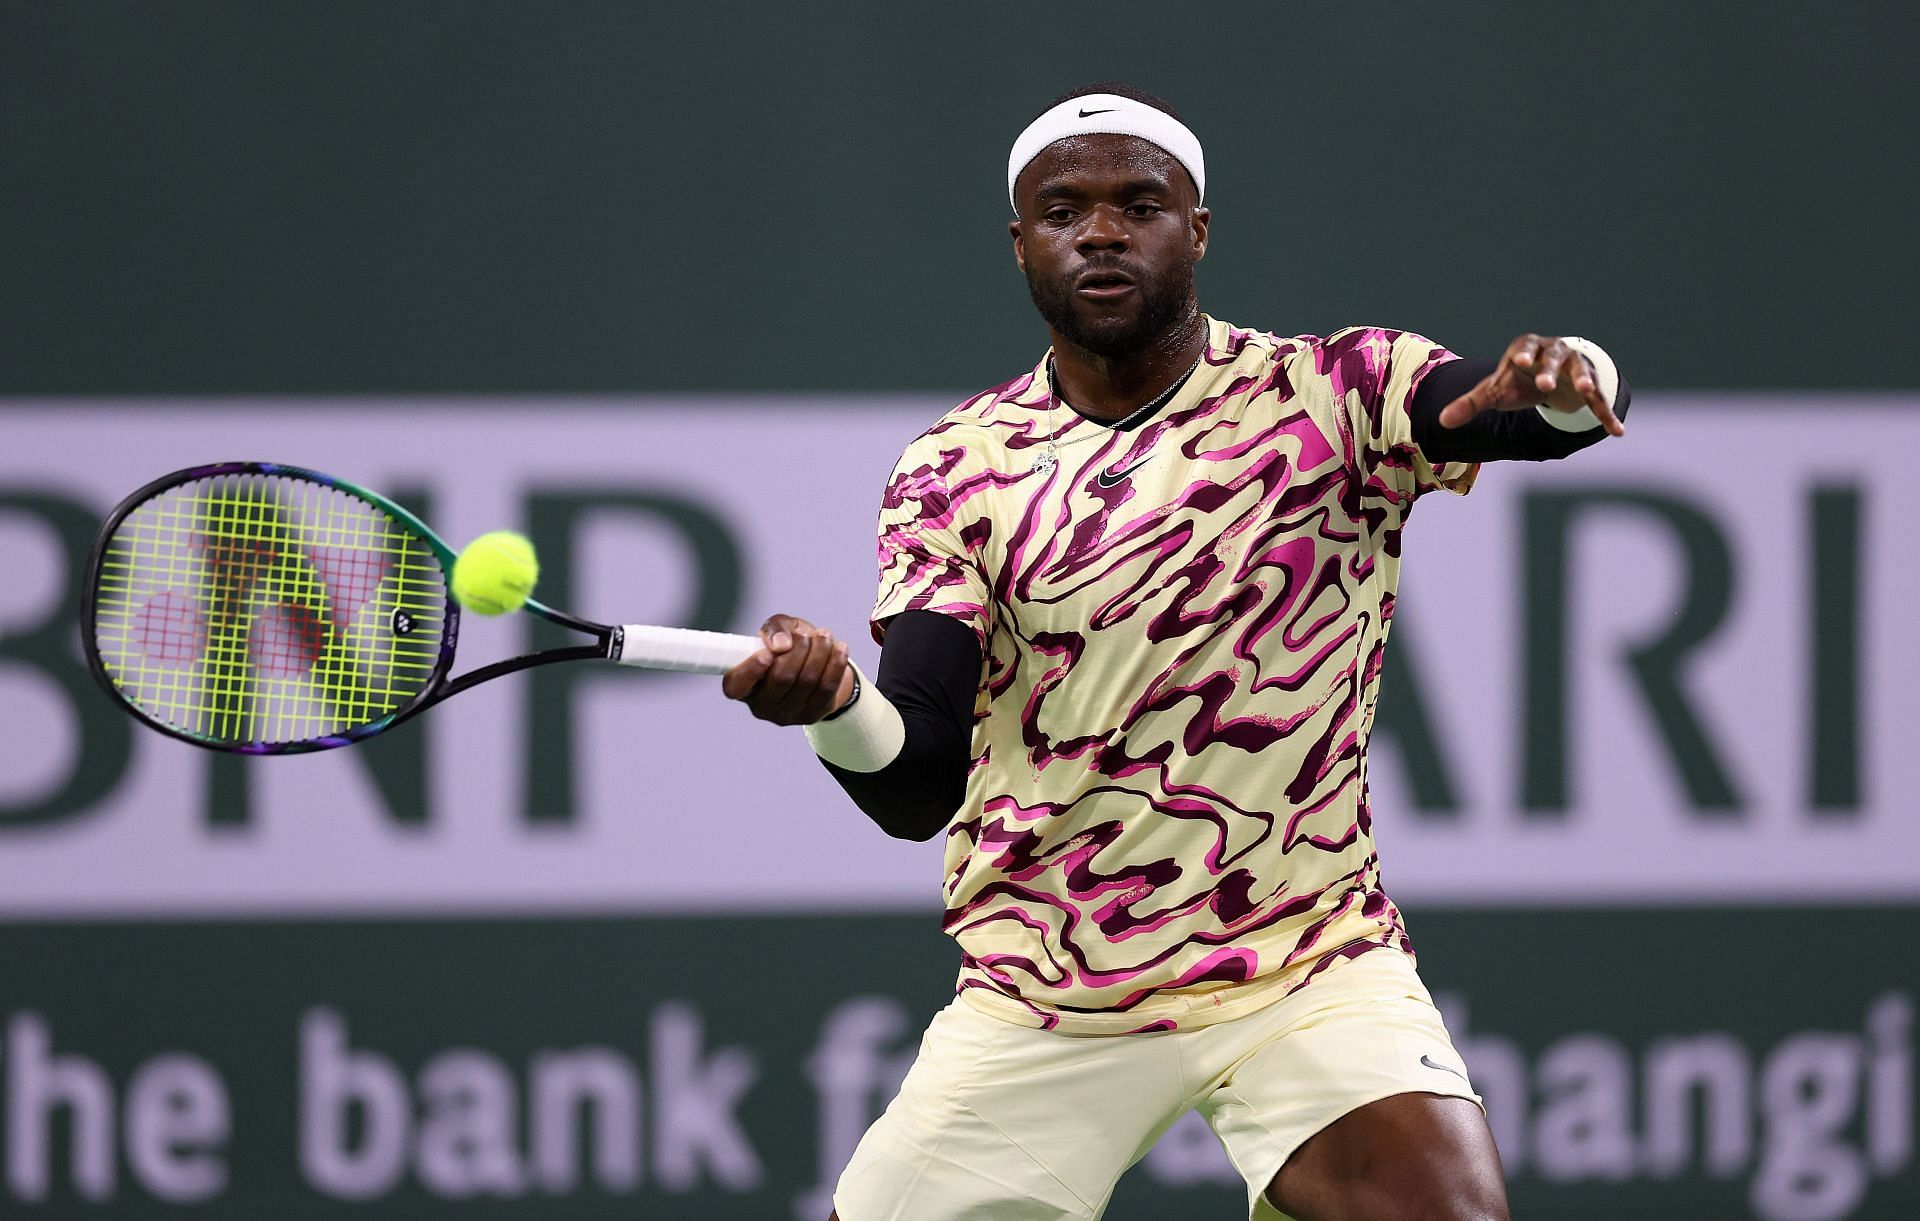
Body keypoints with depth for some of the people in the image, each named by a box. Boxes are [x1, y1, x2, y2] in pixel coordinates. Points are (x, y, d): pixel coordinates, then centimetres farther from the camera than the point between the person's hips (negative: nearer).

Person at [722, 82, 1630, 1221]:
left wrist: (1564, 378, -45)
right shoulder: (958, 471, 0)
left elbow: (1550, 409, -20)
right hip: (1037, 1005, 2)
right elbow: (918, 790, -8)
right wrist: (836, 703, -31)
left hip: (1311, 972, -2)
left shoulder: (1333, 393, -3)